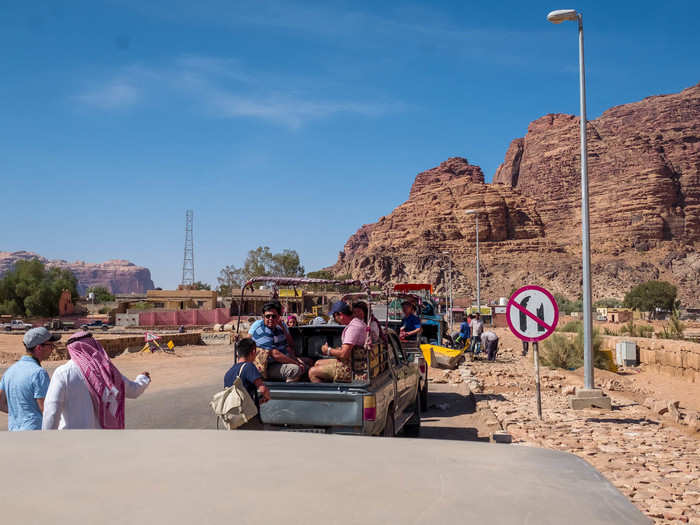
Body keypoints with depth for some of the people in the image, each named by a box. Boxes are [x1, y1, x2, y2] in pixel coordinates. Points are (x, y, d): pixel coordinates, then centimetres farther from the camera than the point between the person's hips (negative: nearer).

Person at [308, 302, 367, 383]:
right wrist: (338, 350, 9)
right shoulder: (358, 322, 9)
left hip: (349, 367, -11)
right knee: (318, 363, 23)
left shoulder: (353, 327, -23)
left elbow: (343, 354, -27)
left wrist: (328, 350, -10)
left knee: (312, 372, -10)